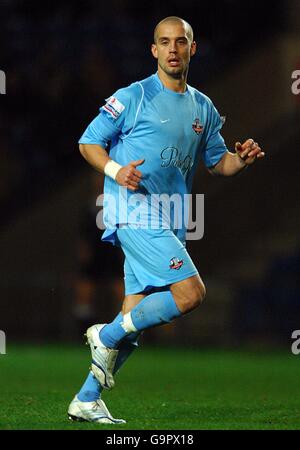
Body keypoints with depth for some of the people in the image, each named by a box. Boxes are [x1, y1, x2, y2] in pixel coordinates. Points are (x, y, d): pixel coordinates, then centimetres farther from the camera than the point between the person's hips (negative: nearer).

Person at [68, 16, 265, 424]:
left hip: (169, 223, 7)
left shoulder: (203, 108, 16)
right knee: (190, 292, -21)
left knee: (135, 319, 5)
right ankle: (107, 335, -5)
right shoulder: (134, 97, -2)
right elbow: (88, 142, 1)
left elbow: (217, 163, 24)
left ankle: (87, 401, 12)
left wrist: (241, 159, 2)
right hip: (136, 212, -7)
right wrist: (115, 170, -19)